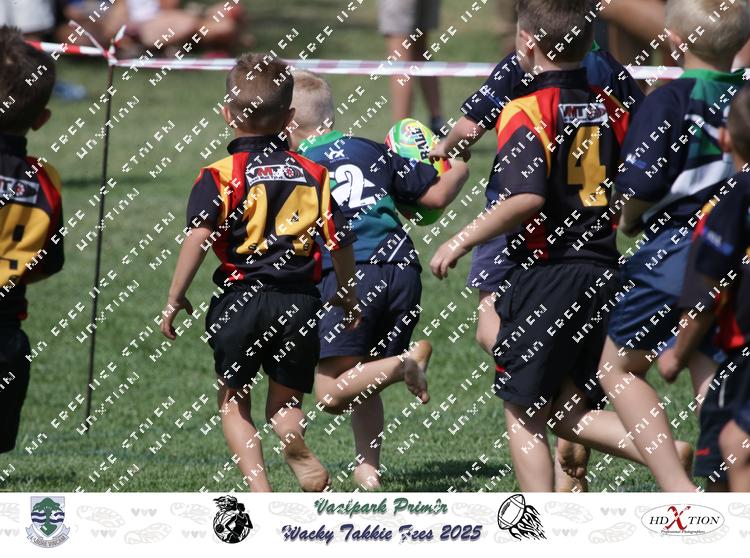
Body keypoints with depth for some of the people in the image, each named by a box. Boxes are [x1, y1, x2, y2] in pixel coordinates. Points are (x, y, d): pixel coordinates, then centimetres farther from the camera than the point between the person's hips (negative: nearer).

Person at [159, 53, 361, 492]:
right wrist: (349, 296, 22)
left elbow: (199, 236, -15)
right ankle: (293, 436, -18)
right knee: (286, 400, 16)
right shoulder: (313, 175, 8)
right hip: (300, 301, 3)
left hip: (241, 298, -3)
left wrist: (176, 298, -8)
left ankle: (258, 485, -9)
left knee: (234, 402, 10)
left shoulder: (222, 175, -4)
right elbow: (340, 240, 7)